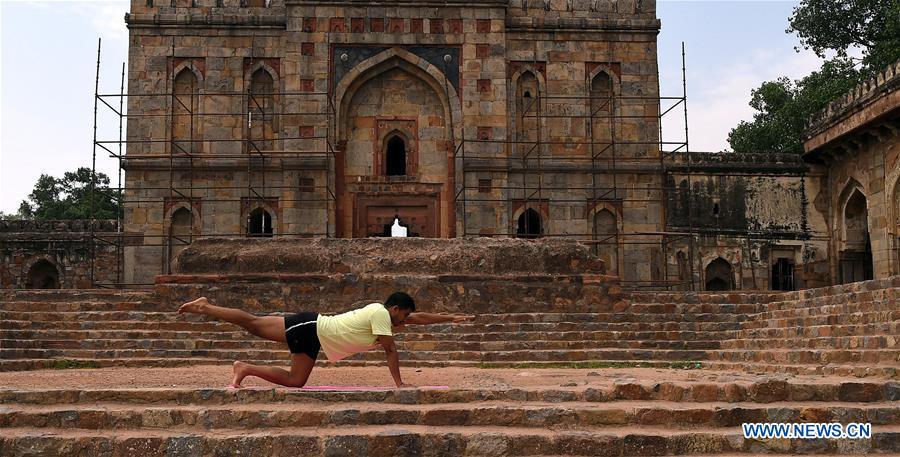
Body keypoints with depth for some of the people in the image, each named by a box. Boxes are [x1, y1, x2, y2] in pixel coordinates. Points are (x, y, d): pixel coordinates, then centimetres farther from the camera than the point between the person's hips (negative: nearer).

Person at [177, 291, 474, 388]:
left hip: (314, 335, 8)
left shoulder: (384, 314, 10)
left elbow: (419, 318, 19)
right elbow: (391, 351, -16)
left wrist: (451, 318, 19)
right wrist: (399, 384, -11)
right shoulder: (380, 314, -17)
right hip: (310, 329, -8)